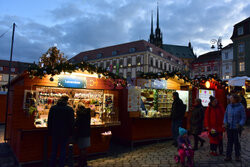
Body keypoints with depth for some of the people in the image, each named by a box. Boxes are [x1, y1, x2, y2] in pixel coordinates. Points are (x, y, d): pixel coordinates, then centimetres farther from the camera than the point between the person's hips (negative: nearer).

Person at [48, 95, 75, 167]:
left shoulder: (53, 108, -1)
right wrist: (70, 133, 6)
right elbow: (71, 122, -4)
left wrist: (50, 131, 12)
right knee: (63, 150, 9)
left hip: (55, 132, 2)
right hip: (65, 133, -2)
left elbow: (49, 121, 4)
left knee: (54, 150, 13)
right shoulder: (70, 109, -8)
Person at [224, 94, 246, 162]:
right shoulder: (229, 106, 2)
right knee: (229, 141, 6)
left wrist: (240, 124, -19)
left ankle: (237, 156, 23)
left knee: (236, 141, 5)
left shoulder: (241, 107, -9)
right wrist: (225, 123, -4)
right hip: (229, 127, 3)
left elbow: (243, 117, -6)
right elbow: (226, 115, 9)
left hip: (236, 128, -3)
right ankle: (228, 156, 13)